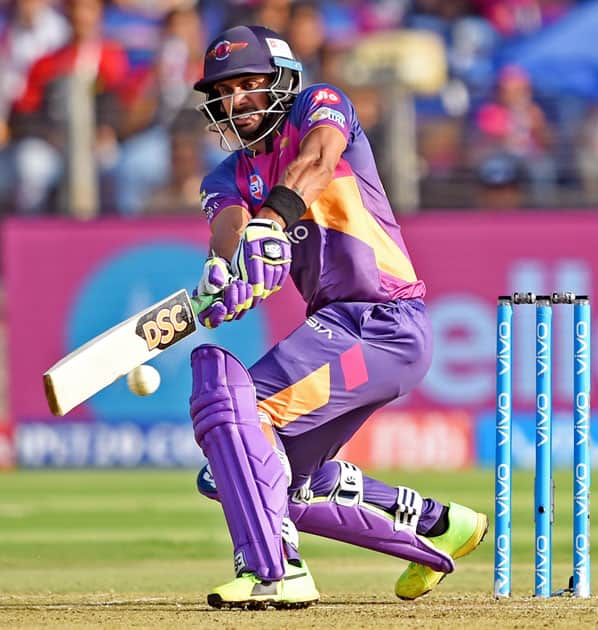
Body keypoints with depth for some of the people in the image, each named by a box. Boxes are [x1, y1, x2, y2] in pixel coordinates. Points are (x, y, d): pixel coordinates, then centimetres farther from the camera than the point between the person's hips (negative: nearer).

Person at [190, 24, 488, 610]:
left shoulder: (319, 104, 1)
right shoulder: (228, 176, 17)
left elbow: (317, 158, -24)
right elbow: (230, 222, -8)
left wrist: (271, 222, -44)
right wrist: (222, 267, -33)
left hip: (386, 322, -9)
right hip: (340, 327, 9)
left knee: (231, 400, -23)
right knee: (285, 479, 16)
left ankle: (274, 571, -29)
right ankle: (434, 524, 28)